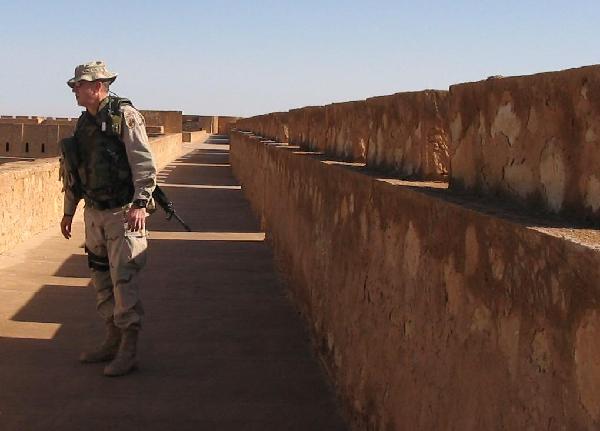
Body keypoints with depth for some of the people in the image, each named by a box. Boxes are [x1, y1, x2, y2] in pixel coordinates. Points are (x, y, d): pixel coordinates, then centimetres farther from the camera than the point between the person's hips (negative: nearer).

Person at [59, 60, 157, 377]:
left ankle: (129, 350, -1)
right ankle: (112, 341, 24)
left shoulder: (124, 115, -11)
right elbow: (73, 172, 21)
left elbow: (144, 164, -17)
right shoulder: (84, 123, 13)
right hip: (94, 213, 8)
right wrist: (68, 211, 23)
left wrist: (140, 203, -26)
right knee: (101, 279, 12)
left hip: (123, 212, -8)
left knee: (124, 279, -8)